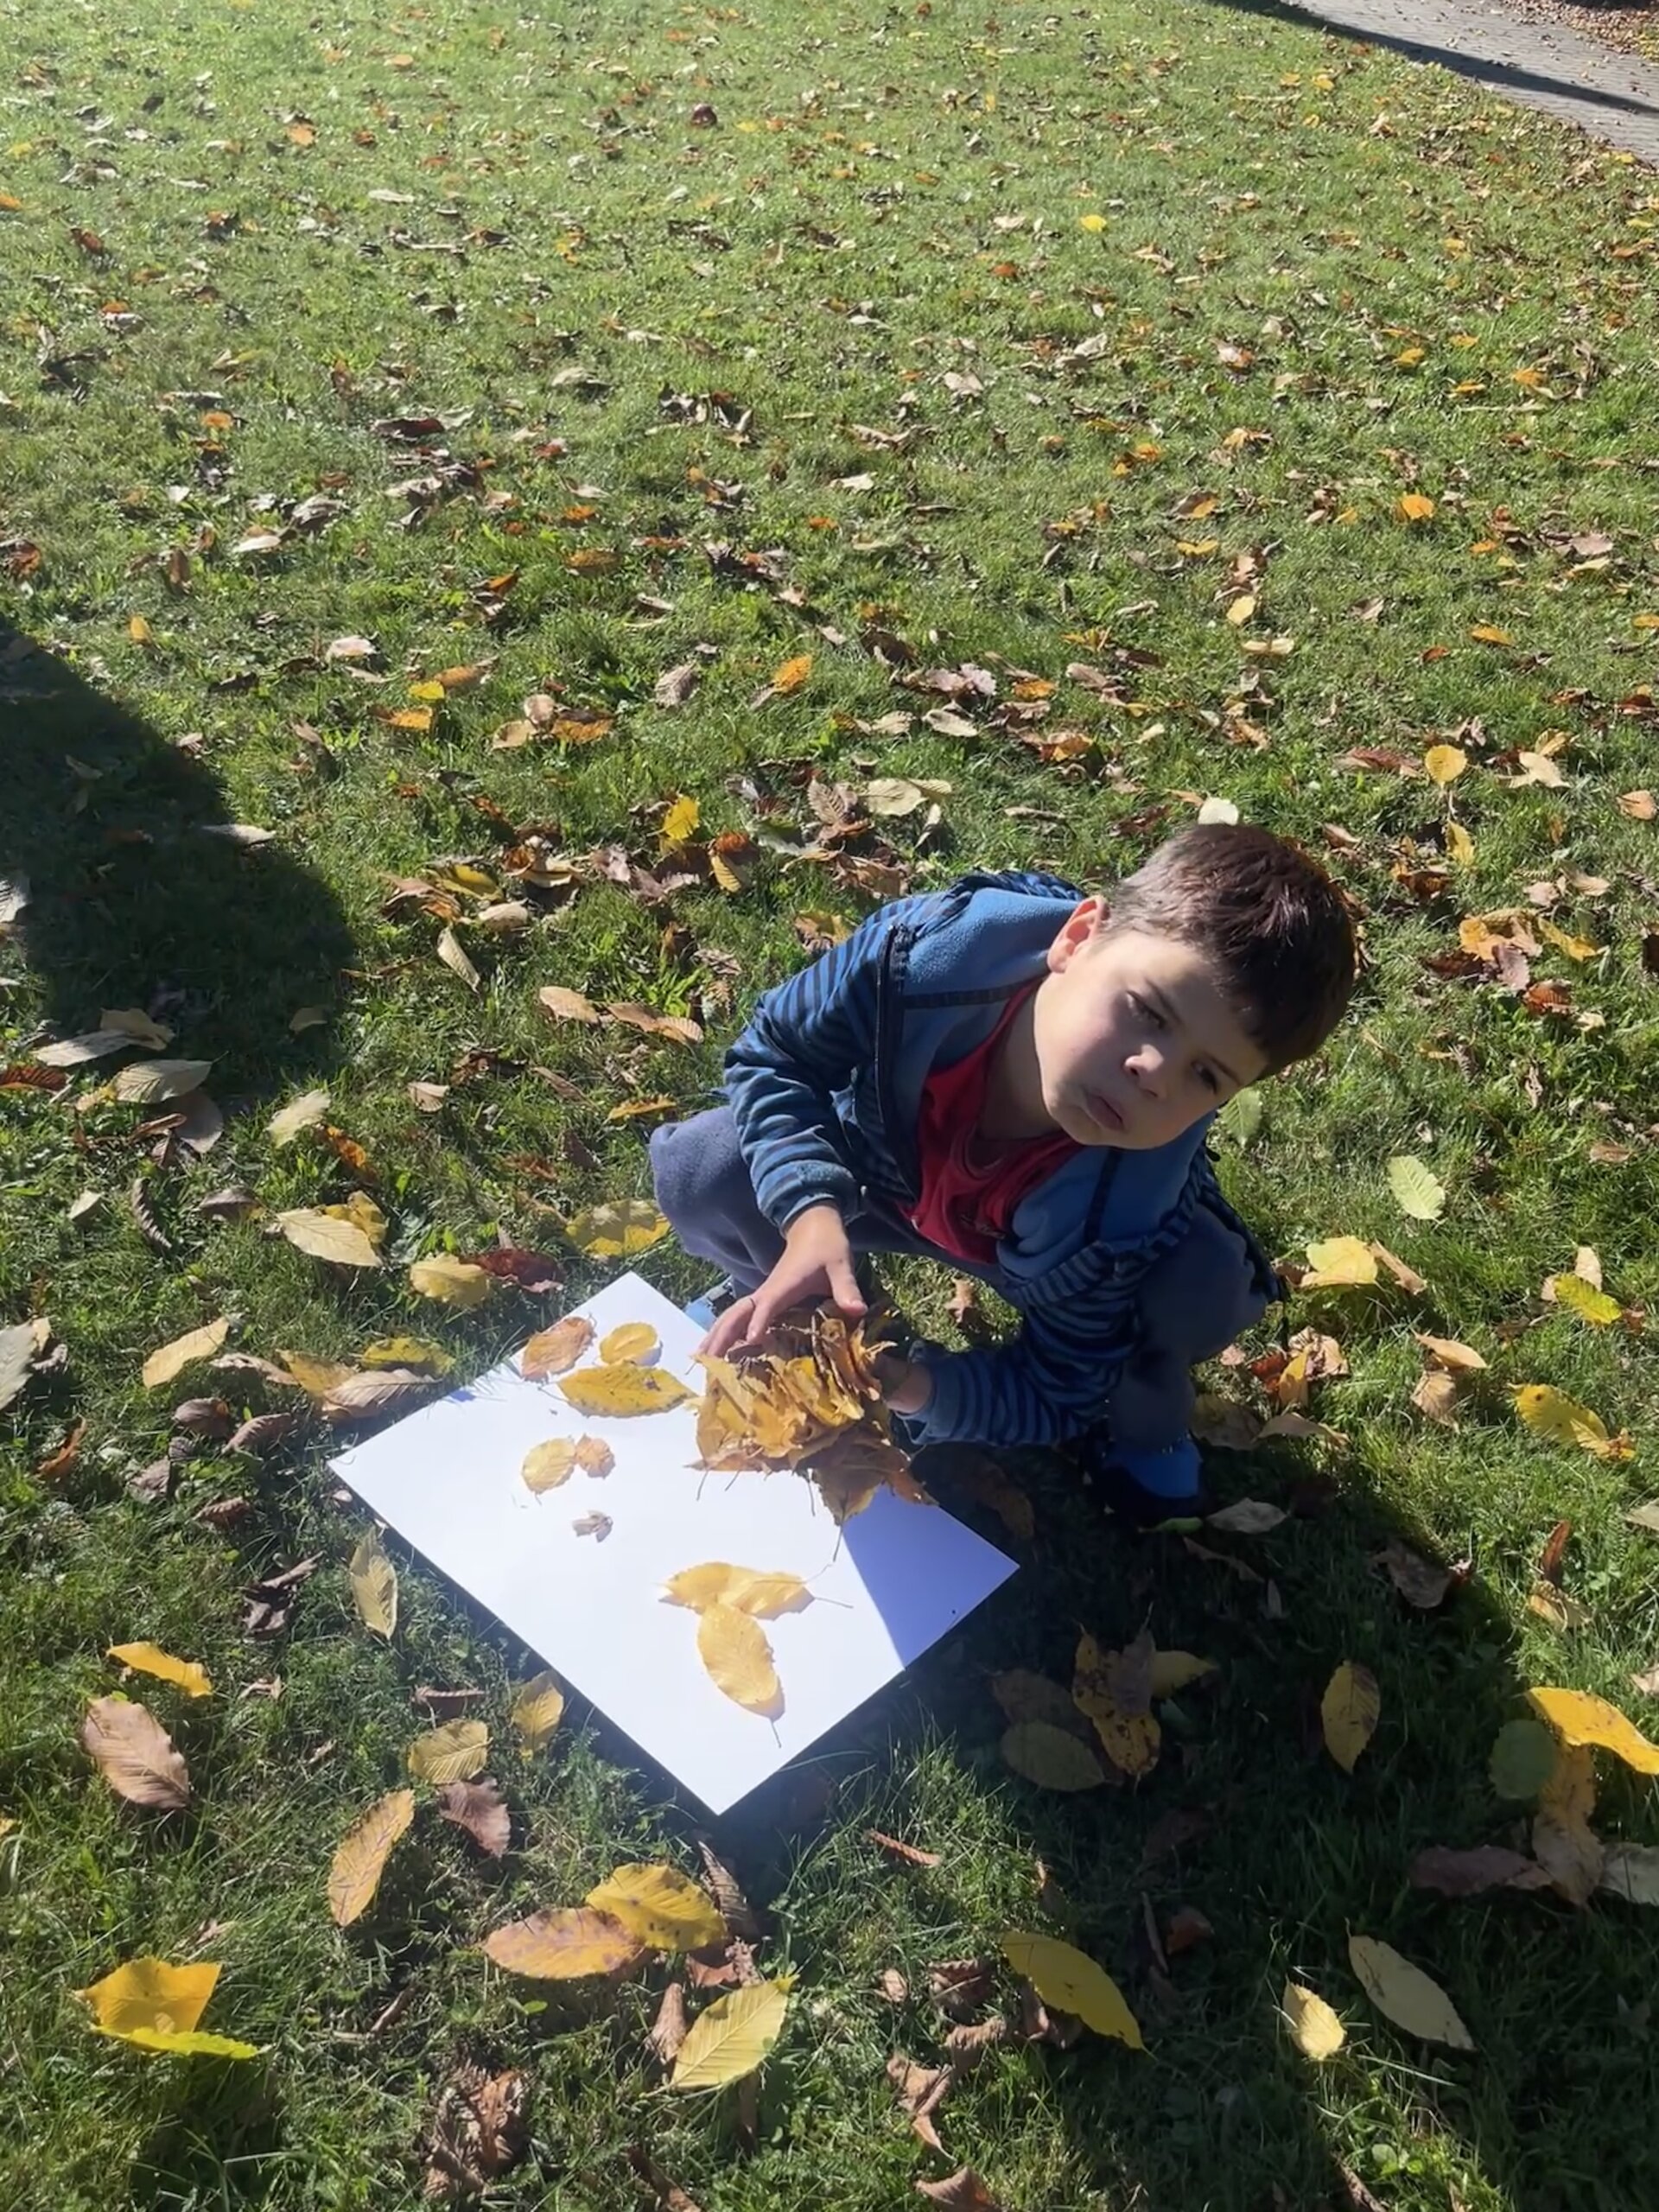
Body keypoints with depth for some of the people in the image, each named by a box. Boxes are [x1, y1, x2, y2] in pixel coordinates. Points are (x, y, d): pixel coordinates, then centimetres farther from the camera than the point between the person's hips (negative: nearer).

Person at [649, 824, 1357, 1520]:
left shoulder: (1125, 1218, -40)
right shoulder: (927, 953, -40)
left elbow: (1055, 1397, -23)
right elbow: (773, 1054, -21)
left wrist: (914, 1389, -43)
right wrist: (810, 1212, -39)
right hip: (885, 1169, 2)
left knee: (1203, 1292, -30)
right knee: (697, 1171, -23)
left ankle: (1139, 1423, 7)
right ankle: (789, 1304, 13)